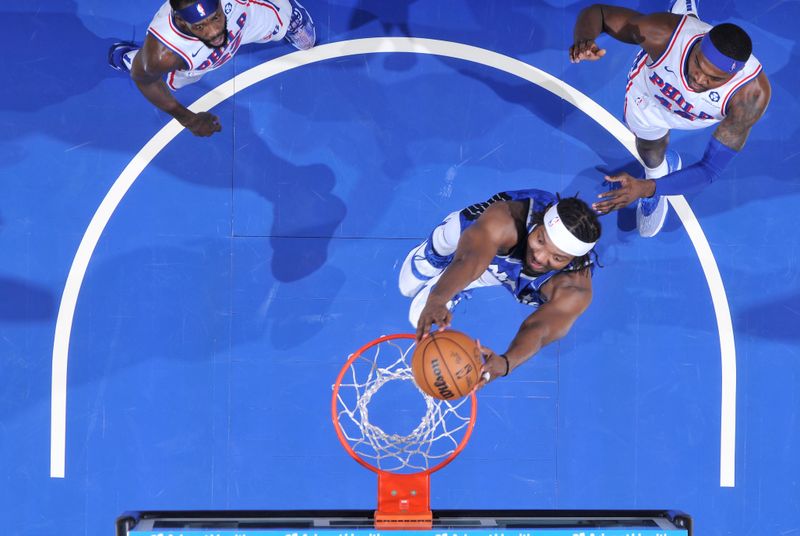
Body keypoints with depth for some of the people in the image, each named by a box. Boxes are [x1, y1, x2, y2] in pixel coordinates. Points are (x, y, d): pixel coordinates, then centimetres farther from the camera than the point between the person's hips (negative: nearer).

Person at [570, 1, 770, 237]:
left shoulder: (753, 94, -47)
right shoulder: (664, 34, -48)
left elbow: (710, 170, -42)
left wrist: (645, 188, -55)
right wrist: (583, 39, -59)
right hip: (650, 91, 0)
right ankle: (658, 170, 58)